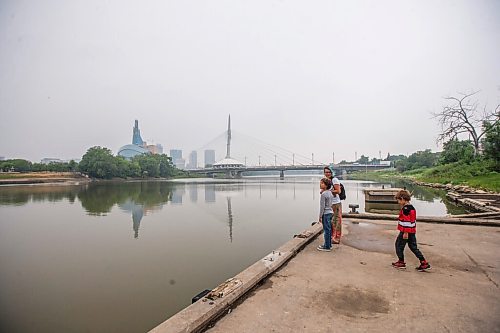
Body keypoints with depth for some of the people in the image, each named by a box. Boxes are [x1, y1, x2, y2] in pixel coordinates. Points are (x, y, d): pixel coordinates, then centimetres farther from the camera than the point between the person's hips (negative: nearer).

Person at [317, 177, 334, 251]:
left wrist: (320, 216, -12)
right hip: (330, 212, 9)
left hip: (325, 213, -9)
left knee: (326, 230, -2)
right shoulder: (330, 193, 9)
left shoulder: (323, 194, -18)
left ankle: (327, 247, 5)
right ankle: (328, 244, 25)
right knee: (329, 230, 15)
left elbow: (322, 206, -17)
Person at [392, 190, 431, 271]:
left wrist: (405, 232, -20)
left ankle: (401, 262, 12)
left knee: (399, 245, 5)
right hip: (412, 231, 9)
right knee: (413, 247, 14)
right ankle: (424, 263, 12)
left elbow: (407, 221, -22)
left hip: (405, 231, -9)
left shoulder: (405, 208, -18)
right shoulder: (412, 207, 13)